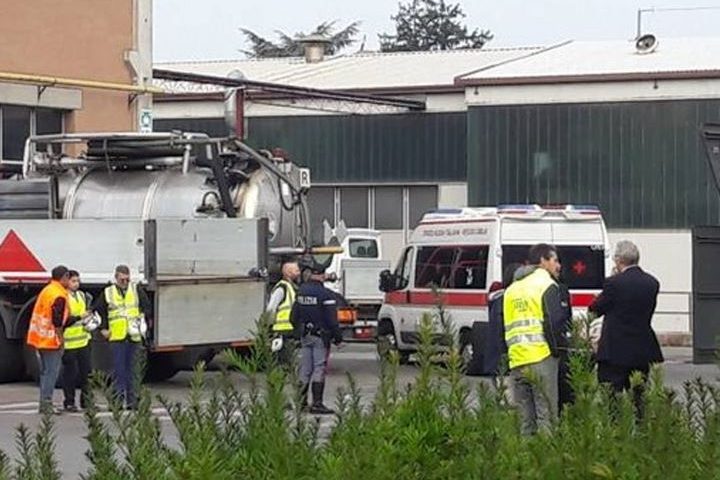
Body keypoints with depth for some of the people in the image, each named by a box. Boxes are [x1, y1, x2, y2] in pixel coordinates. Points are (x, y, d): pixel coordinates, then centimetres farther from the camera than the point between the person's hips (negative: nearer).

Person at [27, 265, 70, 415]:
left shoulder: (46, 290, 11)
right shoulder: (59, 296, -17)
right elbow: (57, 321, -20)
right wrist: (60, 339, -11)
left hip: (38, 338, 9)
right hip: (50, 339, -9)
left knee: (45, 371, 14)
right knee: (51, 372, -5)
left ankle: (44, 402, 17)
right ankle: (46, 404, -7)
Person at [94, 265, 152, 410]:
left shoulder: (137, 290, 8)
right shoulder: (108, 293, 6)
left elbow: (147, 307, 11)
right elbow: (98, 311, 14)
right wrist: (103, 328, 7)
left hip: (133, 337, 1)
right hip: (116, 337, -1)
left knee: (130, 369, 8)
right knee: (118, 369, -5)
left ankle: (131, 399, 12)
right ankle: (120, 399, -2)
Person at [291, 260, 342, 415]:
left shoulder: (301, 292, 8)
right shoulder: (326, 295, -14)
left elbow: (294, 317, 15)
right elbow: (332, 320, -15)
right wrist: (337, 336, -5)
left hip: (305, 336, 6)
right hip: (320, 337, -6)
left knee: (304, 370, 12)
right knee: (319, 369, -5)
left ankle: (300, 401, 16)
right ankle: (317, 403, -8)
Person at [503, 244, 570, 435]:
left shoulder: (511, 290, 19)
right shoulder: (546, 285, -3)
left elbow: (505, 326, 17)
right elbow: (554, 322, -12)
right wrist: (555, 349, -1)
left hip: (517, 361, 6)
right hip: (541, 358, -6)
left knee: (525, 419, 9)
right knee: (546, 416, -5)